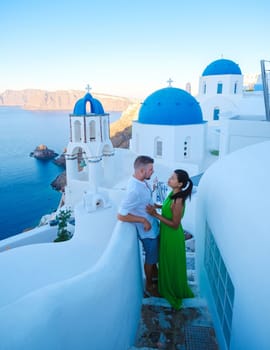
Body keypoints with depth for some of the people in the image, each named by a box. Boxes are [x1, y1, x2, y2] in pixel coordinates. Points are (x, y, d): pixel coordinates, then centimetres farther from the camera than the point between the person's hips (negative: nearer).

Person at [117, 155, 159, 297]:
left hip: (153, 225, 8)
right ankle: (149, 286, 39)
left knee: (154, 253, 29)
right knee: (151, 257, 14)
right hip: (147, 230, -8)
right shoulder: (134, 191, -37)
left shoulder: (141, 180, -8)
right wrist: (143, 220, -28)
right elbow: (121, 215, -33)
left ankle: (155, 273, 56)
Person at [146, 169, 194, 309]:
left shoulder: (178, 200, -32)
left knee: (172, 265, 14)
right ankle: (167, 287, 50)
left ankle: (174, 292, 37)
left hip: (173, 237, -9)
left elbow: (175, 225, -26)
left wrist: (155, 214, -28)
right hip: (166, 234, 9)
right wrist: (158, 206, -1)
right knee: (166, 262, 27)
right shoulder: (173, 193, -5)